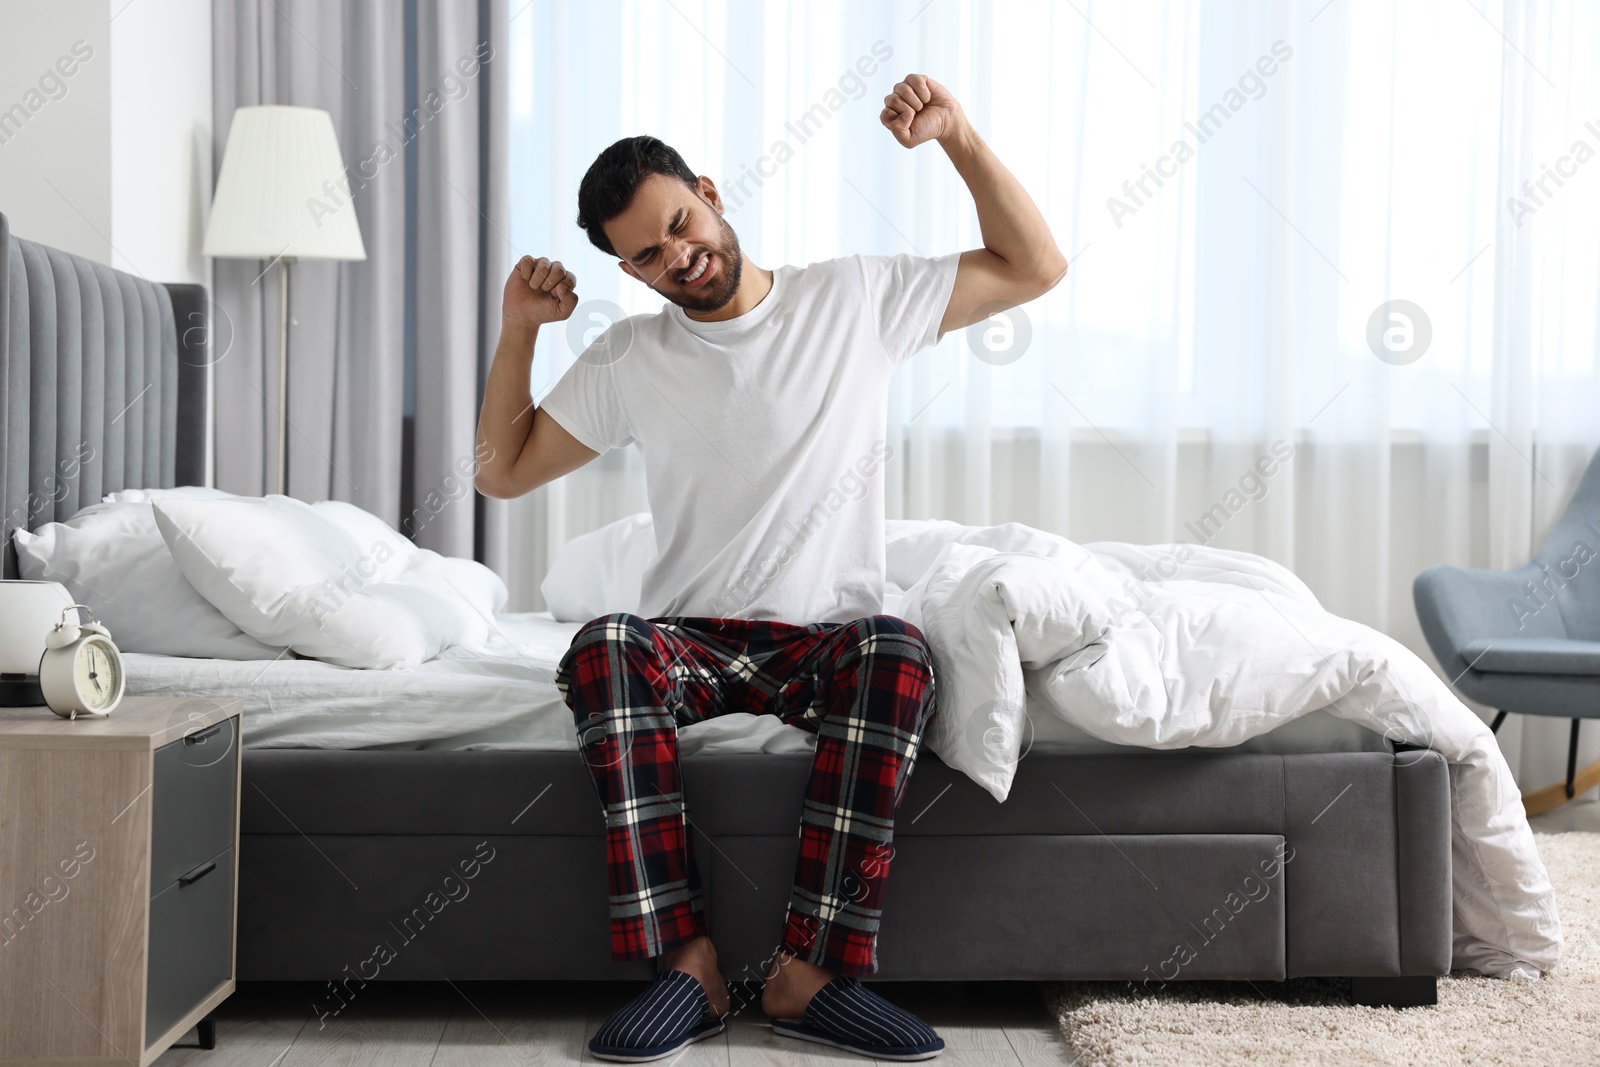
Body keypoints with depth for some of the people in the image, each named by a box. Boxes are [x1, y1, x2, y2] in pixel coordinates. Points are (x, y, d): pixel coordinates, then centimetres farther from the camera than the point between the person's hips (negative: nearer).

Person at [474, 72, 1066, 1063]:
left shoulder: (858, 298, 4)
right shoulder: (630, 358, 9)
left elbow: (1035, 267, 6)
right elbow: (503, 471, 15)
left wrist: (959, 136, -6)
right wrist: (516, 331, 3)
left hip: (828, 637, -1)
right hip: (692, 638, 1)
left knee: (898, 653, -36)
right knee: (601, 649, -33)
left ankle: (813, 972, -34)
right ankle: (688, 963, -33)